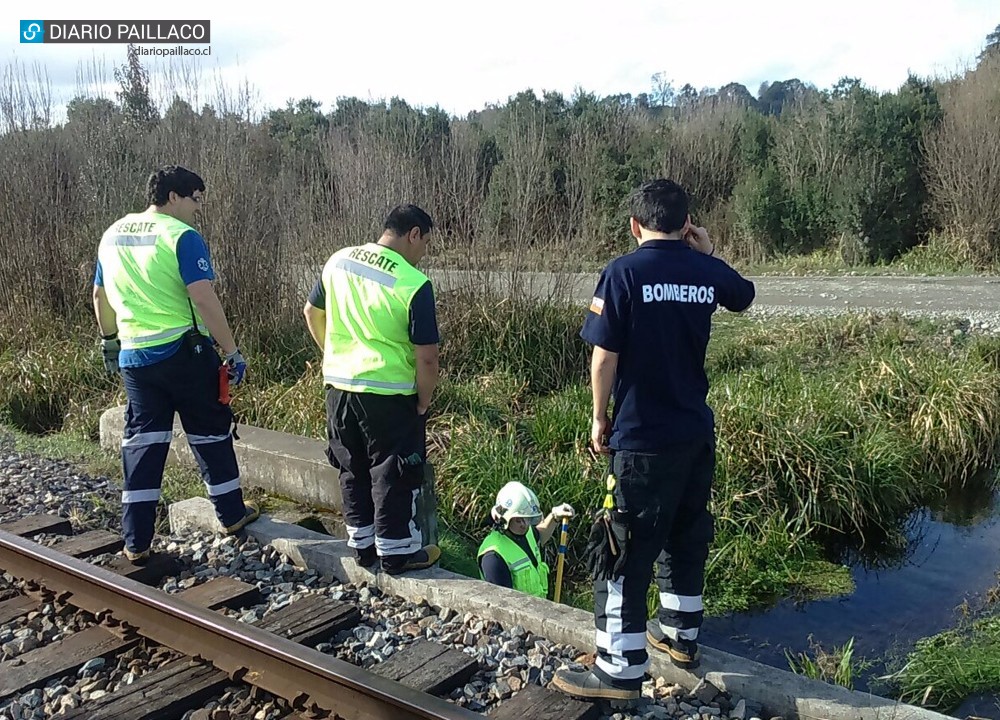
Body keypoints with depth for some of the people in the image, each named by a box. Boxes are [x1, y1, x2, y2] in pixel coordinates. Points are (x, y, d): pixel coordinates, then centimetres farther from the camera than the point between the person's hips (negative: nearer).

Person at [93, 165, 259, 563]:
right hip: (184, 352, -5)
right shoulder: (181, 236, -13)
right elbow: (203, 298, -21)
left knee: (142, 441, 10)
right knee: (211, 432, 11)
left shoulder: (113, 235, 9)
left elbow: (100, 296, 18)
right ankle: (232, 514, 24)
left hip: (134, 356, 6)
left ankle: (136, 541, 11)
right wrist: (233, 351, -16)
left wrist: (110, 341, 30)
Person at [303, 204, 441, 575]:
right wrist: (423, 405, -2)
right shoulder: (414, 284, -18)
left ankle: (362, 544, 30)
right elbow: (426, 356, -16)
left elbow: (312, 313, 15)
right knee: (393, 474, 8)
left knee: (352, 468, 18)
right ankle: (397, 551, 19)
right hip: (388, 394, -6)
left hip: (338, 386, 6)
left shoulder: (337, 261, 1)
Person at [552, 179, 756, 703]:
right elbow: (744, 298, 25)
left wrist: (599, 417, -1)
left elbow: (604, 356, -13)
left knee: (627, 550, 0)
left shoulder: (623, 273, -14)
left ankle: (620, 670, 6)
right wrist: (708, 255, 25)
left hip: (643, 437, -6)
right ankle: (681, 635, 35)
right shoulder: (708, 272, 2)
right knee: (687, 536, 20)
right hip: (696, 431, 6)